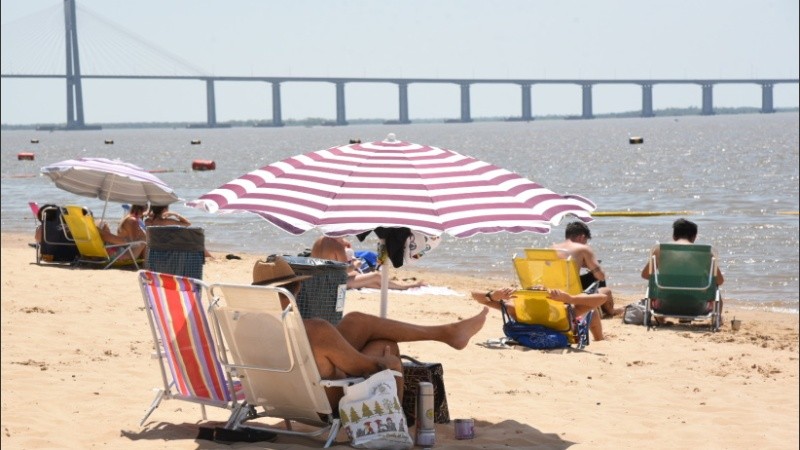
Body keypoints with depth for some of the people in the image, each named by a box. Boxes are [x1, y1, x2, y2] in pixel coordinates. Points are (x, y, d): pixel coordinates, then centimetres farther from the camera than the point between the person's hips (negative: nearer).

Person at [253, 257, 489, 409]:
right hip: (331, 403, -7)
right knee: (386, 345, 13)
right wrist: (386, 362, 4)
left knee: (356, 321, 9)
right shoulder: (316, 331, -32)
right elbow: (360, 366, -18)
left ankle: (445, 332, 23)